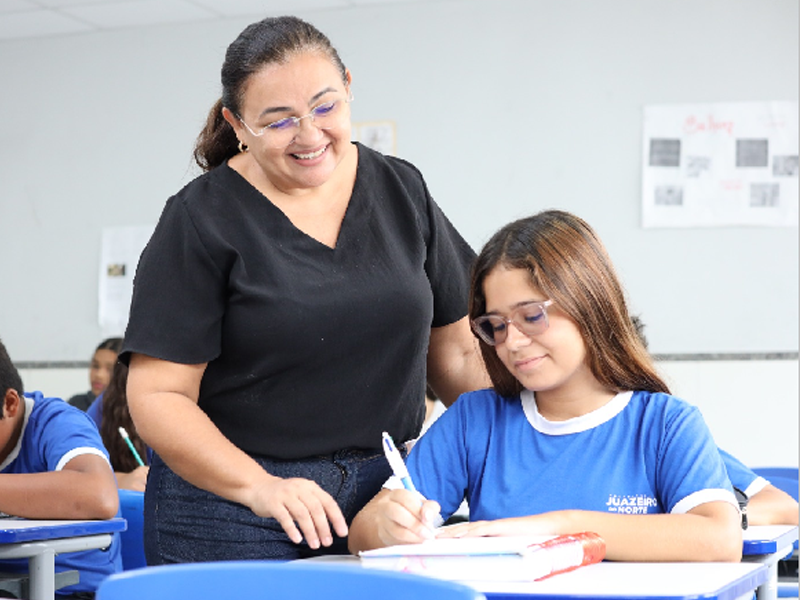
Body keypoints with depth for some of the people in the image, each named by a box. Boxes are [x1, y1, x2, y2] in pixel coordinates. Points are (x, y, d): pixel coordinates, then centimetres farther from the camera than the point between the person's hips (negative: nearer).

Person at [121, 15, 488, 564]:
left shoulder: (401, 191, 6)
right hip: (234, 511, -3)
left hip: (385, 496, 3)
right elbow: (157, 397, -10)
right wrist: (260, 487, -22)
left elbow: (456, 350, 12)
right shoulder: (203, 220, -7)